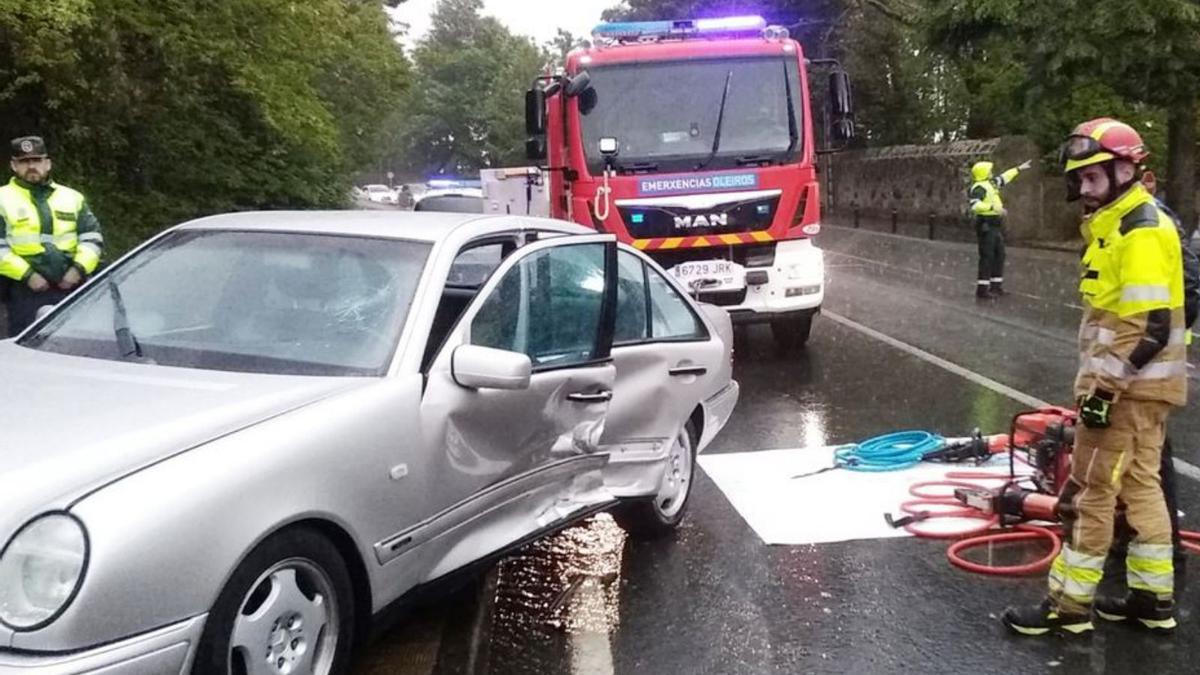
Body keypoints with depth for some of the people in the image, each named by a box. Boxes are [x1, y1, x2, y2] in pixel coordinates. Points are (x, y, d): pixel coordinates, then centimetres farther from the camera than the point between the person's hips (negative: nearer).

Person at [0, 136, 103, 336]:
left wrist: (79, 268, -5)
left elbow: (92, 238, 11)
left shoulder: (72, 197, 15)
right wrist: (27, 275, -13)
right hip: (26, 292, -3)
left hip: (71, 290, 3)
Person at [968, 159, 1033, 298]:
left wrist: (1019, 169, 41)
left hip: (995, 226, 10)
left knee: (999, 255, 14)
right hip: (986, 225, -10)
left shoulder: (990, 183, 15)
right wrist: (993, 207, -30)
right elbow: (974, 205, -30)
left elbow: (1004, 178, 34)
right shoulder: (980, 188, -15)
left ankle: (996, 286, 21)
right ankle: (982, 289, -9)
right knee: (987, 257, -10)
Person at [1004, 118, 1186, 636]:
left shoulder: (1142, 232, -19)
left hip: (1129, 388, -10)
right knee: (1139, 486, 16)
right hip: (1133, 385, 10)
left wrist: (1106, 389, -23)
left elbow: (1153, 327, -24)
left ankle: (1068, 606, 4)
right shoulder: (1116, 224, 12)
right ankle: (1154, 600, 26)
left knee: (1090, 492, -4)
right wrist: (1101, 381, 23)